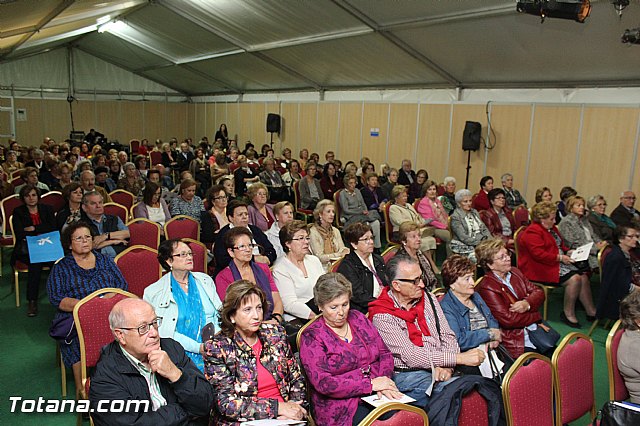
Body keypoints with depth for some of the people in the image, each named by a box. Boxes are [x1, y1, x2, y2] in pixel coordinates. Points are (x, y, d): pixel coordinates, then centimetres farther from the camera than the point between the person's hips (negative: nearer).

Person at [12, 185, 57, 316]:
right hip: (26, 250, -1)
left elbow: (53, 228, 0)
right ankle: (32, 301, -30)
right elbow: (20, 234, -3)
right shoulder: (18, 212, 10)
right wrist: (41, 232, -9)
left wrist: (33, 228, -6)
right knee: (35, 261, -33)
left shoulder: (47, 209, 15)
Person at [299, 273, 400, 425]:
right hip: (341, 409, -6)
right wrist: (371, 384, -15)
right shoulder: (311, 337, -5)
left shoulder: (358, 318, 12)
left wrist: (384, 381, -8)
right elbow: (323, 383, -14)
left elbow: (385, 354, 13)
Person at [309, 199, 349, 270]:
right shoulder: (313, 232, -7)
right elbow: (319, 257, -12)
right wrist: (339, 254, -19)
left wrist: (345, 251, -16)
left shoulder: (336, 231, 14)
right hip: (324, 268, -7)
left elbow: (342, 249, 8)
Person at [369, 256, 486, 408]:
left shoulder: (428, 299, 11)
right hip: (407, 377, -6)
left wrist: (447, 366, -9)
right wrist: (459, 358, -17)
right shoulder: (382, 316, -11)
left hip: (438, 371, 6)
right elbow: (411, 357, -16)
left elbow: (448, 336, 12)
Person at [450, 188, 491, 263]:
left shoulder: (474, 212, 16)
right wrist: (482, 241, -16)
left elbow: (484, 229, 16)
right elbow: (464, 238, -14)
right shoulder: (455, 217, -7)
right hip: (464, 247, -7)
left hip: (480, 245, 7)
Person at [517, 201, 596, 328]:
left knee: (583, 277, -6)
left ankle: (591, 312, 1)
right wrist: (560, 257, -22)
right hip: (542, 269, -10)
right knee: (574, 279, -23)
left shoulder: (551, 228, 18)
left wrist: (567, 251, 10)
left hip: (558, 263, 10)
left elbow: (560, 245, 31)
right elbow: (539, 254, -25)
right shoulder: (532, 232, -16)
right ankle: (568, 313, -11)